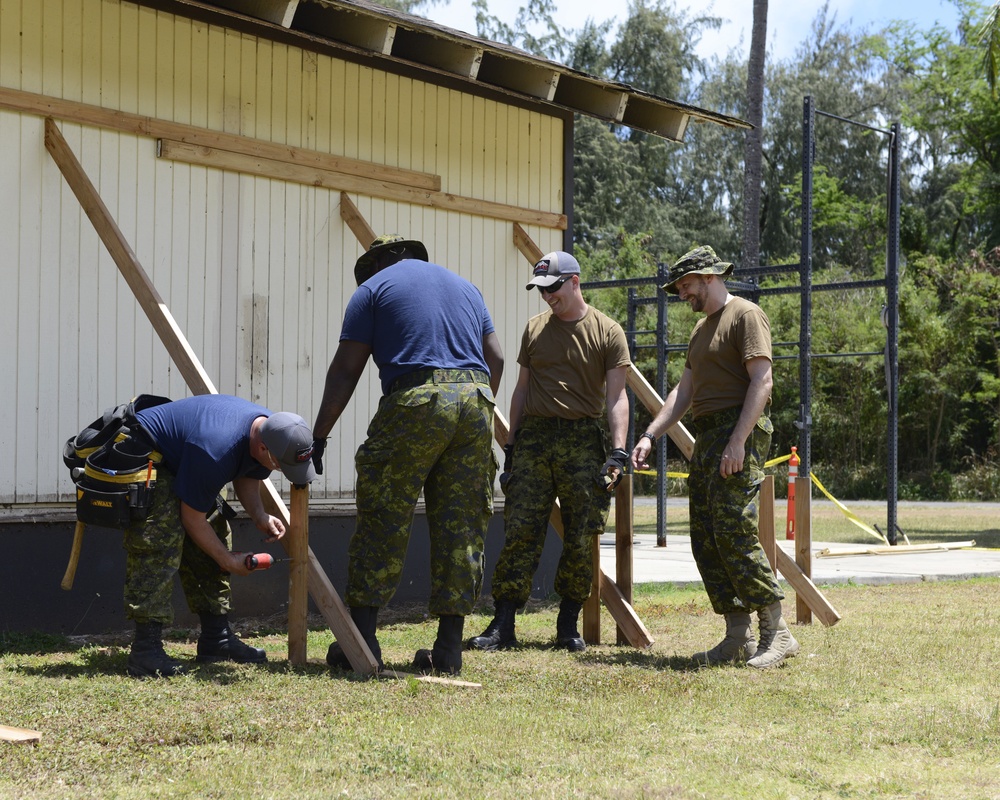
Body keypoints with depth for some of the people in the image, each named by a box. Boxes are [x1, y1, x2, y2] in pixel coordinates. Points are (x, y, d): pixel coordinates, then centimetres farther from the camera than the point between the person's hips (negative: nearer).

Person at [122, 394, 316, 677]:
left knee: (215, 533, 5)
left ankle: (217, 637, 11)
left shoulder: (270, 430, -11)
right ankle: (146, 649, -28)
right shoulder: (215, 451, -39)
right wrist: (226, 559, -14)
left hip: (176, 462, 10)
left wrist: (260, 516, -9)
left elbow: (247, 477, 9)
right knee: (160, 541, -25)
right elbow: (192, 518, -27)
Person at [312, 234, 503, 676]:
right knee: (462, 528, 6)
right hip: (475, 401, 5)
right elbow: (496, 358, 21)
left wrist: (319, 435, 8)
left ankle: (361, 639, -1)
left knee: (382, 522, 1)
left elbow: (345, 370, 5)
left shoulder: (374, 287, 11)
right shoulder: (464, 286, 26)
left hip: (414, 403, -4)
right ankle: (449, 649, 6)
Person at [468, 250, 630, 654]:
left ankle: (568, 625, 12)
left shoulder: (608, 332, 1)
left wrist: (618, 451, -13)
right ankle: (503, 625, -3)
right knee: (520, 533, -4)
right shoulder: (534, 328, 13)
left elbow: (616, 397, -3)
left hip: (583, 441, -2)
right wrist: (511, 444, 13)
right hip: (533, 436, 3)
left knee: (580, 538, 0)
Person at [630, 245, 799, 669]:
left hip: (740, 432, -10)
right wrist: (649, 436, 12)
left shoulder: (745, 316, -5)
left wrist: (738, 441, -22)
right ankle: (738, 637, 5)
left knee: (734, 531, -17)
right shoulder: (701, 329, 24)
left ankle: (776, 631, -13)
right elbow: (684, 392, 23)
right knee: (706, 539, 4)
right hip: (706, 437, 10)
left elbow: (761, 382, -14)